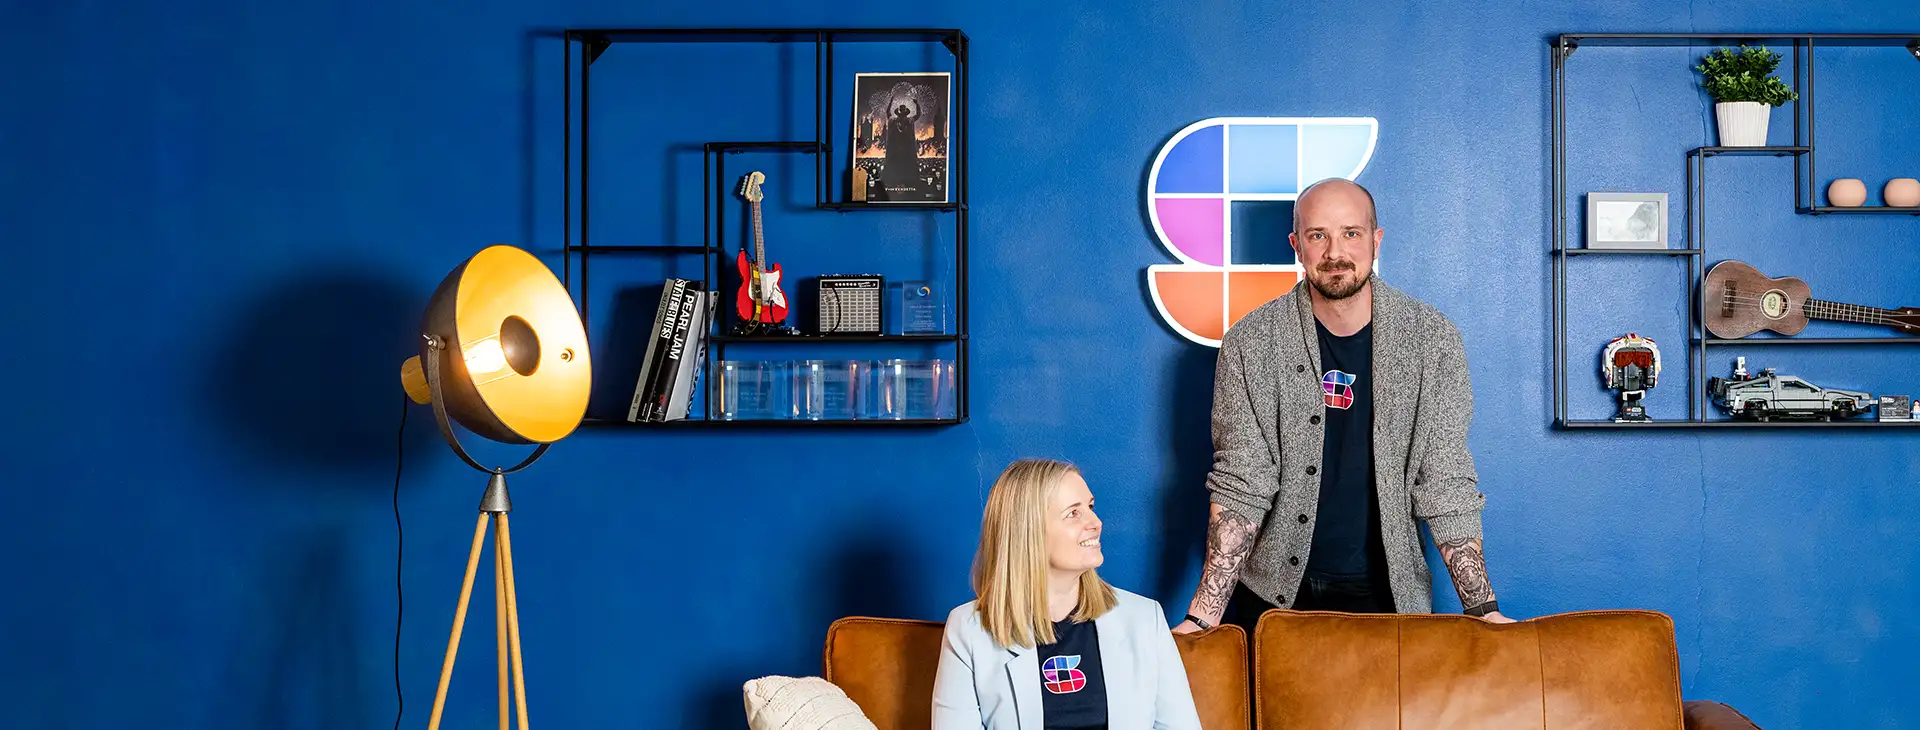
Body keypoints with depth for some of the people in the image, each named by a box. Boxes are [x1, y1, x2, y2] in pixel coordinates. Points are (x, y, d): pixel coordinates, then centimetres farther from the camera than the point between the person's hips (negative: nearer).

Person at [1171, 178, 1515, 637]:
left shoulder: (1431, 340, -5)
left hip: (1389, 594, 0)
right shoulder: (1251, 344, -7)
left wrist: (1482, 609, -11)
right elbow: (1241, 483, -9)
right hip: (1271, 595, 0)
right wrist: (1204, 616, -16)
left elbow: (1446, 483, -5)